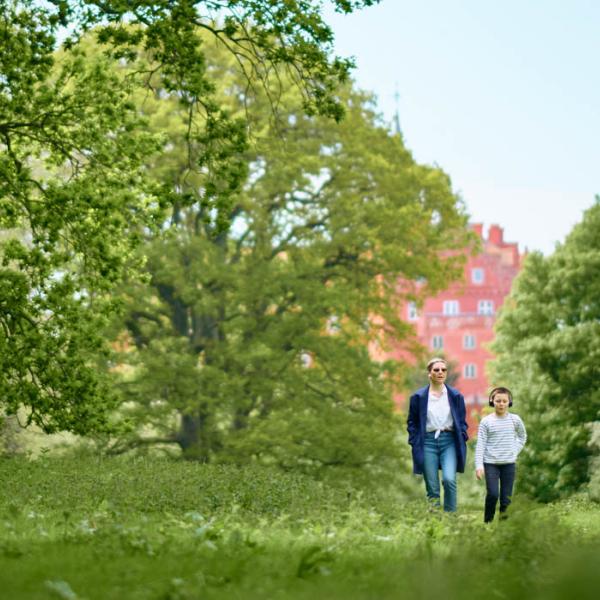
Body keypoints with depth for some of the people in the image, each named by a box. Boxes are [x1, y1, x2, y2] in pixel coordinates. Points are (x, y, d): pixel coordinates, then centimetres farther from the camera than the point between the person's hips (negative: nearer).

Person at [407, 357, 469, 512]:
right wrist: (415, 443, 0)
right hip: (428, 442, 0)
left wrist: (462, 440, 1)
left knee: (449, 479, -20)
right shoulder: (418, 397, 5)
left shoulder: (456, 396, 8)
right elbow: (412, 422, 9)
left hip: (449, 441, 0)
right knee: (432, 488, 0)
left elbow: (462, 421, 13)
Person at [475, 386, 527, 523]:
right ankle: (488, 522, 3)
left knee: (506, 497, 1)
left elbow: (522, 436, 21)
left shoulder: (515, 419, 4)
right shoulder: (486, 421, -2)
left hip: (509, 464, 2)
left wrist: (515, 451, 7)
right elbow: (480, 444, -3)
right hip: (491, 463, -2)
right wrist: (479, 465, -10)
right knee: (492, 494, -14)